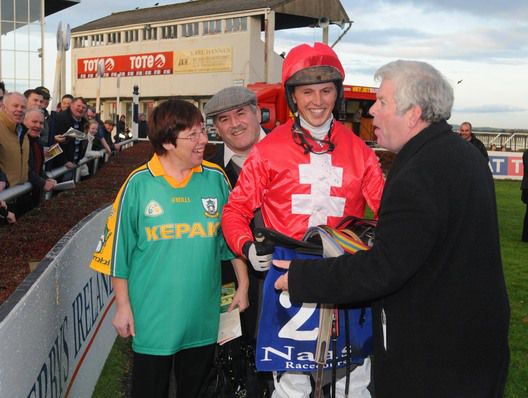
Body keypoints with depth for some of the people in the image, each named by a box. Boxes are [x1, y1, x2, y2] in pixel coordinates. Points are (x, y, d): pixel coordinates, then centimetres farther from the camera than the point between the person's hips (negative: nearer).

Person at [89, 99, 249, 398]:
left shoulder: (216, 178, -1)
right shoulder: (139, 183, -8)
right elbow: (120, 247, -2)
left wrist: (243, 285, 8)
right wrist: (123, 305, -1)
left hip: (203, 315, 3)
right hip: (152, 317, -2)